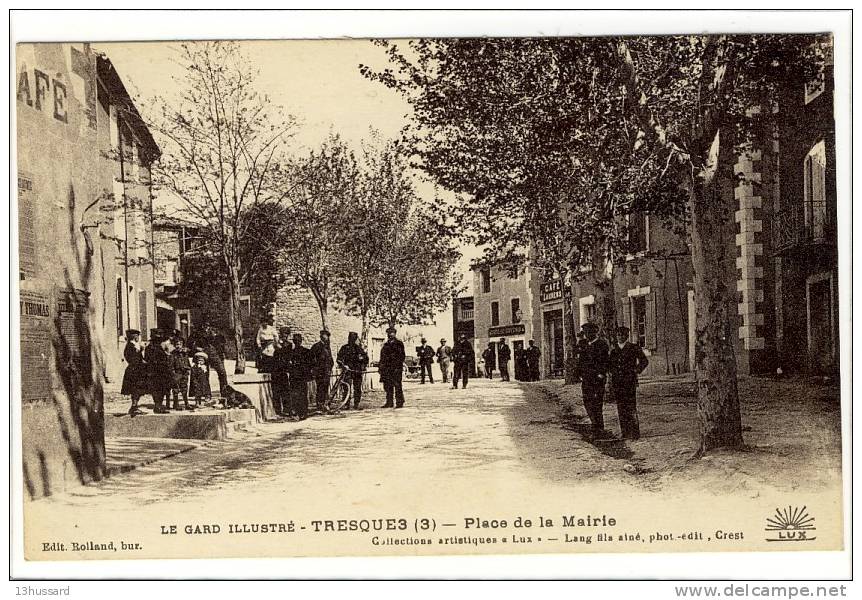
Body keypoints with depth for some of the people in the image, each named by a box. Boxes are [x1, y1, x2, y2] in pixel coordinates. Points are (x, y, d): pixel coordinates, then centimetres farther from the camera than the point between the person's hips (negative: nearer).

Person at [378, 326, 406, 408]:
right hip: (387, 369, 6)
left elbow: (402, 356, -5)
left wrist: (398, 366, -14)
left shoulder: (398, 344, 1)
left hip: (396, 368, -6)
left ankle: (399, 402, -3)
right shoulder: (386, 345, 18)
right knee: (387, 386, 7)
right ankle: (389, 402, 13)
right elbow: (383, 357, 23)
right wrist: (380, 366, 14)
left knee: (397, 386, -7)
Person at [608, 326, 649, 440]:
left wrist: (636, 371, -2)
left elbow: (644, 361, 6)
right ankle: (624, 432, 11)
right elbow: (609, 364, 26)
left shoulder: (634, 348, 1)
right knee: (621, 408, 5)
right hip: (616, 382, 4)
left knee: (631, 408, -7)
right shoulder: (613, 349, 12)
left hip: (630, 381, -4)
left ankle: (634, 432, -3)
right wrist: (613, 372, 11)